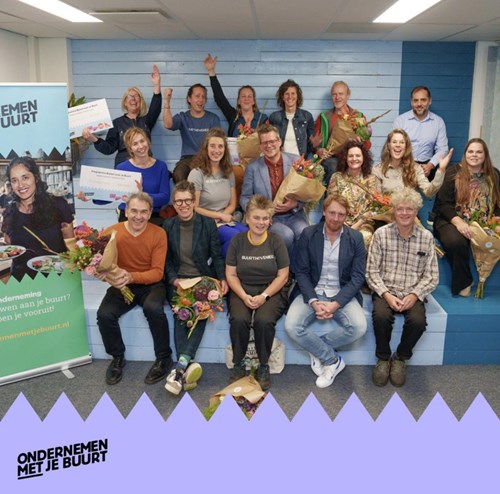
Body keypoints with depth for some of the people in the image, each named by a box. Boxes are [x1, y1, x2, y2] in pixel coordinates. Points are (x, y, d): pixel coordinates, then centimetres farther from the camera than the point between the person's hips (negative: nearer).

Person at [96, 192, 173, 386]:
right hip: (122, 286, 2)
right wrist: (112, 276, -29)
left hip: (150, 284, -1)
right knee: (104, 314, -24)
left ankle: (164, 358, -9)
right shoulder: (111, 232, -8)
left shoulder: (158, 234, -11)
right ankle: (117, 358, 4)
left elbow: (157, 273, -13)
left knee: (153, 308, -32)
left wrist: (131, 276, -31)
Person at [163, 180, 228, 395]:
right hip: (178, 281, 1)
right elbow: (166, 260, 8)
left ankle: (182, 364, -38)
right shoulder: (168, 225, 8)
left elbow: (216, 256, 4)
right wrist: (174, 280, -10)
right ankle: (188, 368, -36)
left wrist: (222, 278, -12)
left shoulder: (208, 223, 4)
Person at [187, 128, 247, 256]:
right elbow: (194, 208, -8)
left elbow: (232, 204, 13)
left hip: (226, 221, 5)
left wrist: (222, 216, -7)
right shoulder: (197, 173, -6)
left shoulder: (228, 172, 13)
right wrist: (220, 215, -8)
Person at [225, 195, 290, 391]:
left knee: (264, 320, -31)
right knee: (238, 319, -29)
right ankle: (239, 364, -5)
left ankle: (264, 366, -7)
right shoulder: (237, 241, 2)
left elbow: (282, 275, -3)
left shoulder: (276, 241, -2)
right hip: (242, 291, 1)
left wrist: (264, 296, -15)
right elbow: (231, 274, 2)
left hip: (271, 291, -1)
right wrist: (244, 296, -13)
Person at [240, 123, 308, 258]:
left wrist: (295, 203, -14)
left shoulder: (296, 161, 5)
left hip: (294, 215, 1)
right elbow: (244, 197, 9)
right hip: (269, 217, -1)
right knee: (286, 234, -31)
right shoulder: (252, 168, 4)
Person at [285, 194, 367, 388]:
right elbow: (302, 272, -3)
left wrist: (336, 304, -18)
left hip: (343, 294, 0)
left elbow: (358, 276, -5)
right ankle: (333, 360, -5)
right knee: (291, 326, -25)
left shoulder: (355, 238, -3)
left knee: (359, 327, -28)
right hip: (313, 292, 0)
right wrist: (313, 301, -18)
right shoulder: (308, 234, -3)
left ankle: (317, 349, -2)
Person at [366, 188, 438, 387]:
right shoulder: (381, 234, -2)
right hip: (385, 291, -1)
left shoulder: (426, 237, 1)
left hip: (413, 294, 1)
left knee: (418, 321, -28)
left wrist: (414, 295, -14)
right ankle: (383, 359, -2)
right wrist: (386, 295, -16)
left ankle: (400, 358, 2)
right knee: (381, 316, -31)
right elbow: (372, 271, -3)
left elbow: (431, 276, 2)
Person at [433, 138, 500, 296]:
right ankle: (463, 283, -12)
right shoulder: (453, 173, 2)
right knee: (456, 242, -36)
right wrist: (458, 222, -22)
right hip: (452, 221, -3)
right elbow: (443, 203, -6)